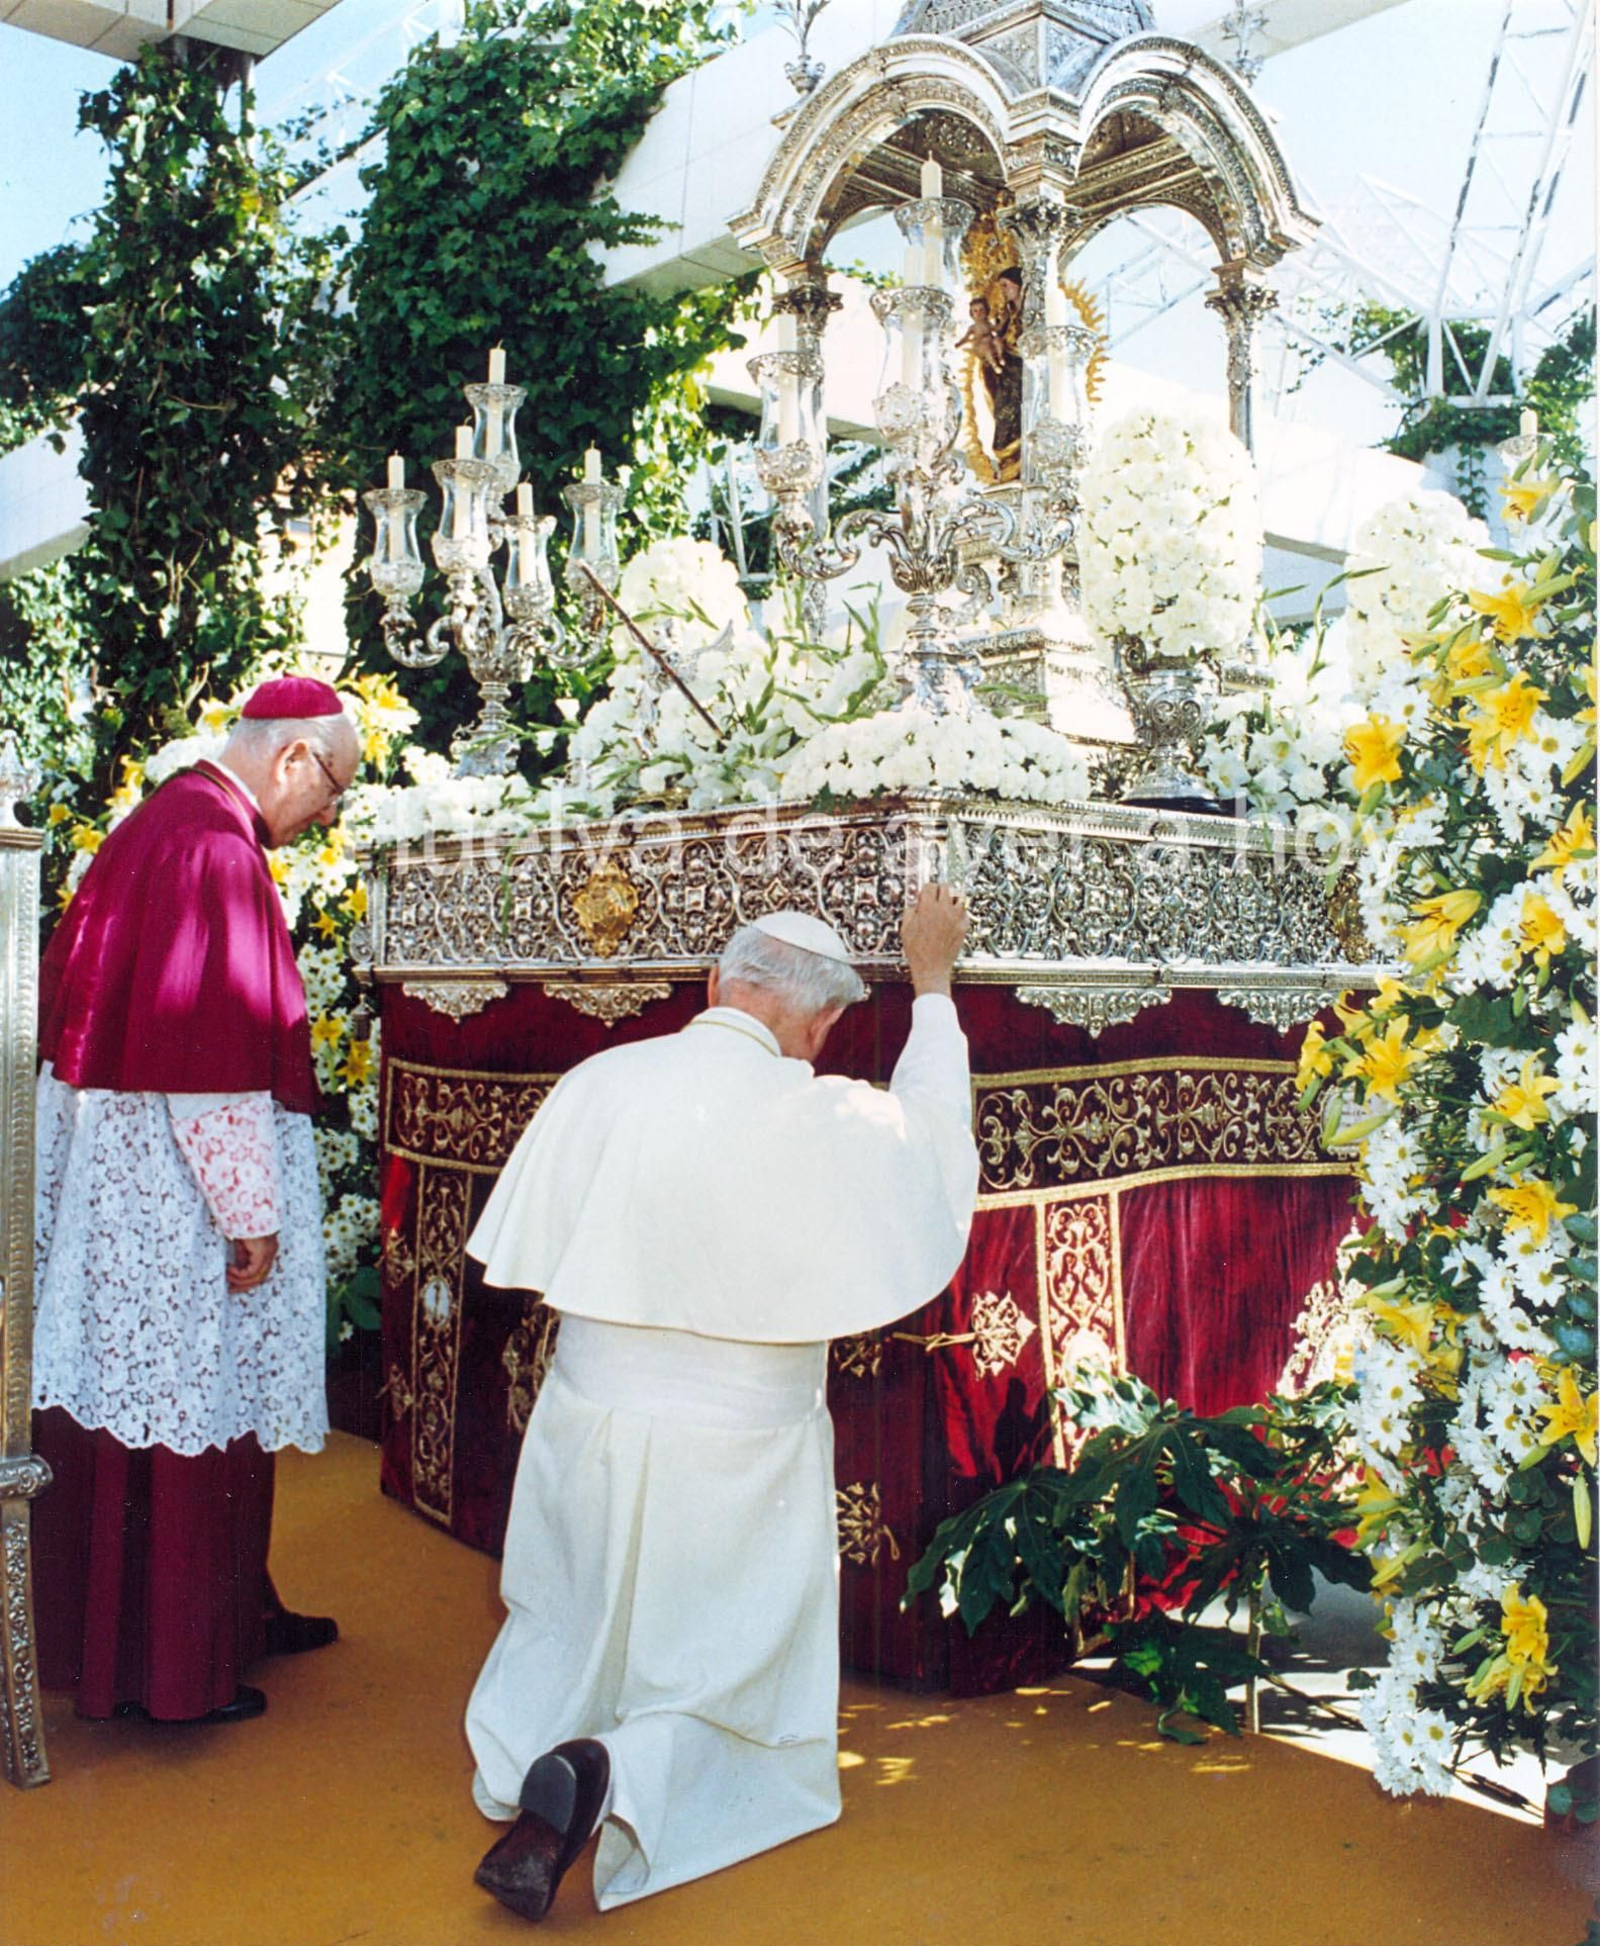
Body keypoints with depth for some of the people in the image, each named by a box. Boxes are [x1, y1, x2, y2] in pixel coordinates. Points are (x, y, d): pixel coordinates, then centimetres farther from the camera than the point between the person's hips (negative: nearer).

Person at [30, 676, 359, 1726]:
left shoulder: (162, 822, 13)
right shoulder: (217, 851, -19)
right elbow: (214, 1056, -24)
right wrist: (250, 1213, -19)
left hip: (118, 1160, 11)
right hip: (174, 1188, -10)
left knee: (140, 1398, 17)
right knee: (183, 1412, 1)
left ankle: (235, 1612, 31)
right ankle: (170, 1667, 14)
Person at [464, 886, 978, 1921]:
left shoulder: (594, 1085, -9)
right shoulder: (825, 1121, -17)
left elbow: (531, 1257, 1)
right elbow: (932, 1126, 5)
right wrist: (932, 987, 18)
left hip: (588, 1436, 3)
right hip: (736, 1464, -3)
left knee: (557, 1646, 27)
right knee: (723, 1694, 15)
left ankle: (529, 1750, -3)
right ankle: (623, 1776, -15)